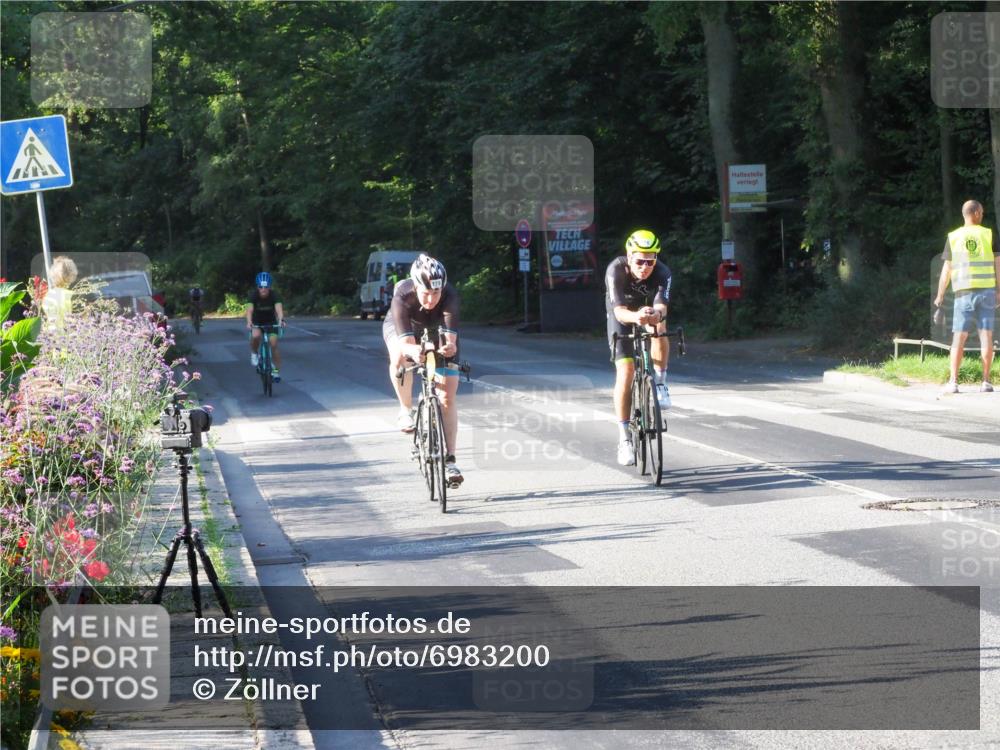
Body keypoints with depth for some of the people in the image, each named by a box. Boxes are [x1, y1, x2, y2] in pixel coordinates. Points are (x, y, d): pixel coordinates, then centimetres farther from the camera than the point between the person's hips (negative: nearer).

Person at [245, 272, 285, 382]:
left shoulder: (273, 295, -23)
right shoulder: (254, 295, -24)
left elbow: (278, 308, -38)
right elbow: (249, 309, -37)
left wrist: (281, 320, -58)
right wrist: (249, 322, -56)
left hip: (271, 322, 1)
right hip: (257, 322, -1)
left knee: (273, 344, -13)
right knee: (256, 336, -32)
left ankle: (276, 371, 0)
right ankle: (254, 354, -5)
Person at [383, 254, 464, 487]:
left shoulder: (450, 296, -37)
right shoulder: (403, 297, -38)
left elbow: (450, 340, -43)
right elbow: (405, 343, -45)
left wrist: (449, 347, -67)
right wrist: (413, 351, -68)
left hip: (438, 330, 1)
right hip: (401, 327, -1)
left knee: (447, 397, -9)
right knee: (399, 357, -37)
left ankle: (449, 460, -3)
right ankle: (406, 411, -13)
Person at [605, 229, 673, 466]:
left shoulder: (662, 273, -29)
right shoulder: (616, 270, -32)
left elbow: (662, 306, -42)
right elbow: (619, 311, -41)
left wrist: (656, 314, -66)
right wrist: (636, 317, -63)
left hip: (649, 310, 1)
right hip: (622, 316, -1)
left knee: (659, 329, -36)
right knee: (625, 370, -16)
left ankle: (661, 384, -15)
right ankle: (624, 439, -10)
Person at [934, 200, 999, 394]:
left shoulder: (953, 237, 3)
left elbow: (946, 269, 2)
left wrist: (940, 296, 10)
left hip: (964, 292, 0)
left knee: (959, 337, 1)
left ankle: (953, 382, -5)